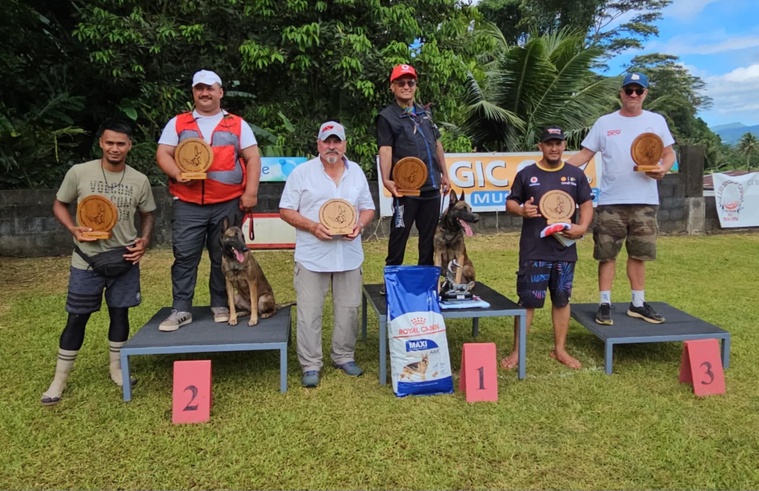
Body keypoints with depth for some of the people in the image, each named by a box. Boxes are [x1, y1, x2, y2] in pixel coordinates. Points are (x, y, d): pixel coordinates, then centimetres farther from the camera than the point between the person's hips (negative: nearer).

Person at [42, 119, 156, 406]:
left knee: (120, 314, 13)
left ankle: (116, 367, 32)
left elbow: (147, 215, 10)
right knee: (76, 318, 5)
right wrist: (73, 229, -13)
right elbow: (59, 204, 5)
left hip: (125, 260, 2)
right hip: (87, 260, -2)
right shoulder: (79, 172, -7)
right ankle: (59, 379, 20)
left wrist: (145, 240, -8)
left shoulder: (139, 180, -2)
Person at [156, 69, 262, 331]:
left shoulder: (237, 124, 9)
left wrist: (251, 192, -7)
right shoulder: (178, 123, 12)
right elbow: (163, 154, 6)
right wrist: (178, 174, -14)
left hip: (228, 204, 0)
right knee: (185, 257, 1)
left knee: (224, 258, 7)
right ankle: (181, 310, 9)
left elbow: (253, 158, 4)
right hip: (187, 205, 1)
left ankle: (221, 306, 20)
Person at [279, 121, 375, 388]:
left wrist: (360, 224, -8)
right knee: (309, 312, 1)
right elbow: (286, 210, -3)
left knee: (348, 308, 11)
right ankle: (310, 365, 14)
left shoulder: (356, 172, 10)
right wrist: (312, 227, -17)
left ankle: (344, 356, 29)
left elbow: (368, 208, 14)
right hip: (312, 256, -3)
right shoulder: (302, 172, -2)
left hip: (349, 255, 3)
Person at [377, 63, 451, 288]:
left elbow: (437, 144, 21)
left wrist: (444, 174, 18)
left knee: (429, 234, 14)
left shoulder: (425, 112, 16)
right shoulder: (387, 117, -4)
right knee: (399, 235, 0)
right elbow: (385, 150, -16)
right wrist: (386, 179, -31)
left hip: (431, 186, 6)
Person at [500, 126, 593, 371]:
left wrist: (582, 227, -11)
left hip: (565, 250, 3)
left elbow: (587, 204, 8)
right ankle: (517, 351, 11)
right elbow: (510, 202, 6)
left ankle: (560, 349, 25)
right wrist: (521, 210, -16)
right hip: (533, 251, -2)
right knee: (527, 301, 0)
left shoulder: (576, 175, 8)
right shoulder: (526, 174, 3)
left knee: (562, 299, 11)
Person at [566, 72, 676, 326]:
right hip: (611, 201, -1)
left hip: (644, 201, 2)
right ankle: (605, 304, 10)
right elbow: (585, 154, 1)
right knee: (607, 254, 2)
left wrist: (663, 168, -13)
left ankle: (638, 303, 21)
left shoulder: (656, 121, 8)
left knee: (638, 254, 10)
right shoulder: (605, 122, 4)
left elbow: (669, 154, 10)